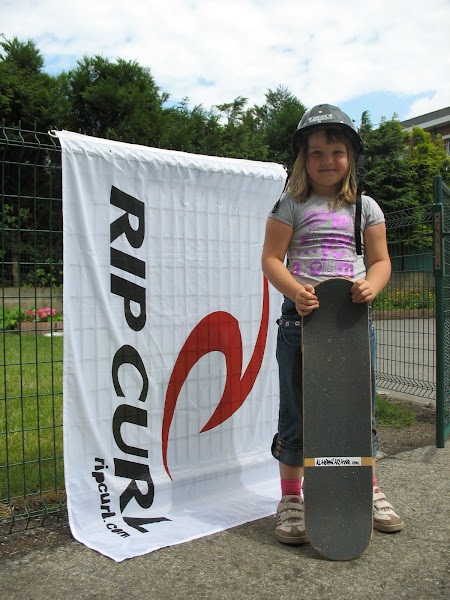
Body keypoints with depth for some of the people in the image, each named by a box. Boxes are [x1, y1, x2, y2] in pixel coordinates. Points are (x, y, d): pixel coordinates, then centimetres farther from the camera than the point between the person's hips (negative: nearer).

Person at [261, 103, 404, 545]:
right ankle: (290, 499, 20)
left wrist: (370, 285, -12)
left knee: (361, 408, 10)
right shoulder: (292, 204, 4)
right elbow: (271, 259, -1)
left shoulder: (365, 207, 12)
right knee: (296, 411, 4)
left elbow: (380, 260, 11)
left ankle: (370, 491, 31)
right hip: (302, 318, -2)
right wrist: (296, 291, -19)